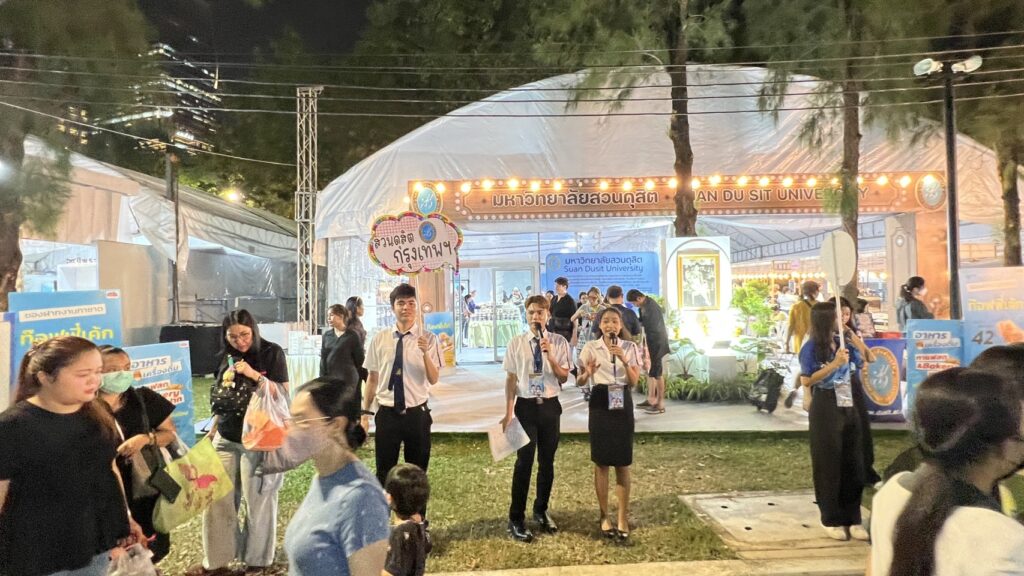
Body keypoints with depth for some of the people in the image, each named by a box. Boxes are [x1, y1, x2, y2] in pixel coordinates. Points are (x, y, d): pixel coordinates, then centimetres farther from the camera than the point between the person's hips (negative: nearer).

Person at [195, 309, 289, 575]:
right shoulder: (227, 358, 7)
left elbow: (283, 394, -12)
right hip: (226, 440, 5)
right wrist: (212, 431, 17)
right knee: (216, 499, 5)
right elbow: (222, 400, 16)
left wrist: (254, 375, -21)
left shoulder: (272, 353, -8)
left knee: (257, 501, 4)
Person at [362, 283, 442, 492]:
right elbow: (372, 379, 5)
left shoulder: (428, 338, -5)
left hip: (417, 414, -1)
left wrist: (425, 353, -26)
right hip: (387, 414, 1)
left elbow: (433, 380, -10)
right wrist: (365, 412, 4)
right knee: (384, 473, 11)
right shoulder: (380, 339, 0)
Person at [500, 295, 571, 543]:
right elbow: (511, 379, -1)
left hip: (550, 406, 2)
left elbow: (564, 378, -1)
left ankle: (541, 511, 34)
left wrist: (551, 357, -18)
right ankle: (516, 519, 14)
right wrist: (508, 413, -4)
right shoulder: (516, 343, -4)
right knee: (524, 462, 0)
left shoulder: (559, 342, -1)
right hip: (526, 406, -2)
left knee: (547, 462, 14)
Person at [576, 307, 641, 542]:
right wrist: (587, 374, -22)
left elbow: (633, 382, -6)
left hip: (623, 403, 0)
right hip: (600, 403, 0)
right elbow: (579, 382, 0)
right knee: (601, 463, 6)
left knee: (623, 464, 4)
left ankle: (623, 518, 16)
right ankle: (604, 517, 19)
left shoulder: (629, 347, 2)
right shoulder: (591, 347, 0)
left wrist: (624, 360, -20)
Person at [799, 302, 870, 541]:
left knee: (853, 462, 9)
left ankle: (852, 518, 20)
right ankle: (831, 519, 16)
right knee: (829, 463, 4)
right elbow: (806, 380, -17)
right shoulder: (811, 348, -11)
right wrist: (834, 364, -20)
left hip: (848, 405, 6)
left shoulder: (843, 342, 5)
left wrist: (859, 347, -1)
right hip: (826, 408, -6)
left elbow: (862, 364, 16)